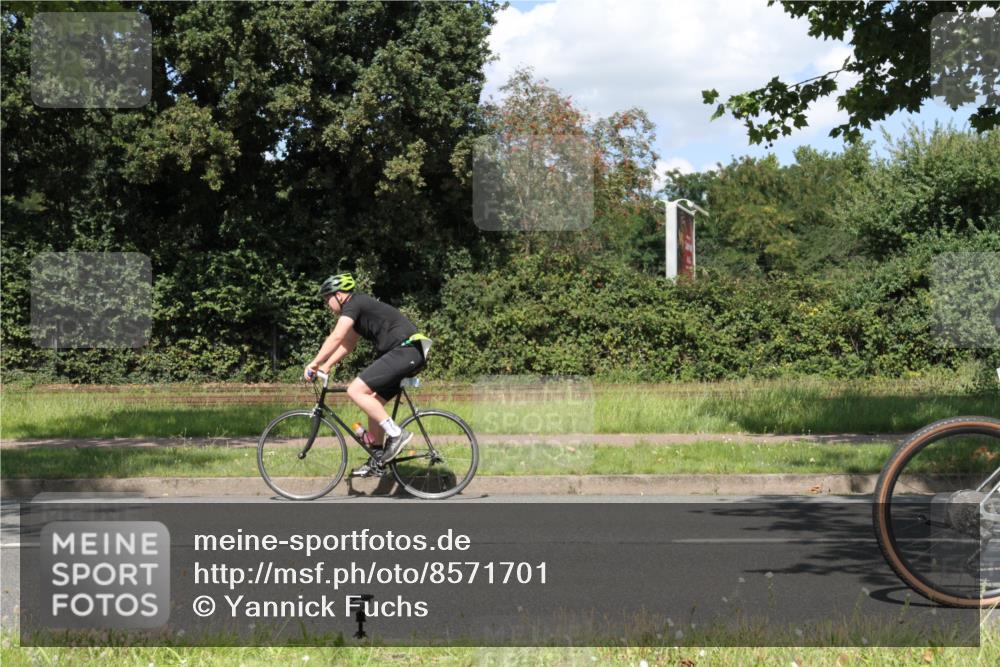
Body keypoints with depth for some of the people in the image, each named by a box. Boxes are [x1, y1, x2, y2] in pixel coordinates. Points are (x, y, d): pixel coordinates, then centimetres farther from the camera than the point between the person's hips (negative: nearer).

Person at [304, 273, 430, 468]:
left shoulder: (354, 304, -7)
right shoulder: (359, 307, 23)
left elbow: (336, 338, -18)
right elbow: (347, 343, 27)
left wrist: (314, 364, -13)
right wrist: (326, 366, 19)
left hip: (405, 351, -11)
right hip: (409, 355, 11)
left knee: (356, 391, -15)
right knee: (373, 403, 13)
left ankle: (396, 434, -15)